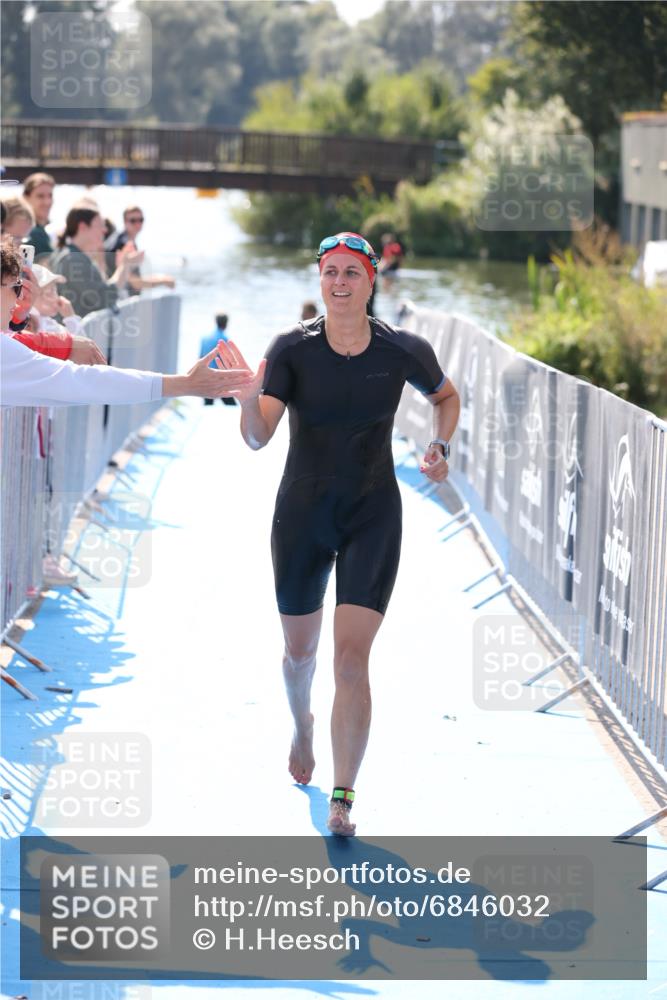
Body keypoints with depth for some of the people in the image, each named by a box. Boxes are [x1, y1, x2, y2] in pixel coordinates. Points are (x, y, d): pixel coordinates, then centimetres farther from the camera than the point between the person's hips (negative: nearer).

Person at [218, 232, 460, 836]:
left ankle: (343, 801, -6)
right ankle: (303, 727, 52)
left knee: (352, 660, -13)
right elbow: (258, 438, -20)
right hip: (302, 515, 1)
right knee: (299, 650, 17)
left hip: (373, 518, -1)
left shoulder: (404, 350, -9)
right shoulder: (293, 349, -12)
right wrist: (248, 401, -40)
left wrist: (441, 446, -4)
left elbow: (446, 396, 13)